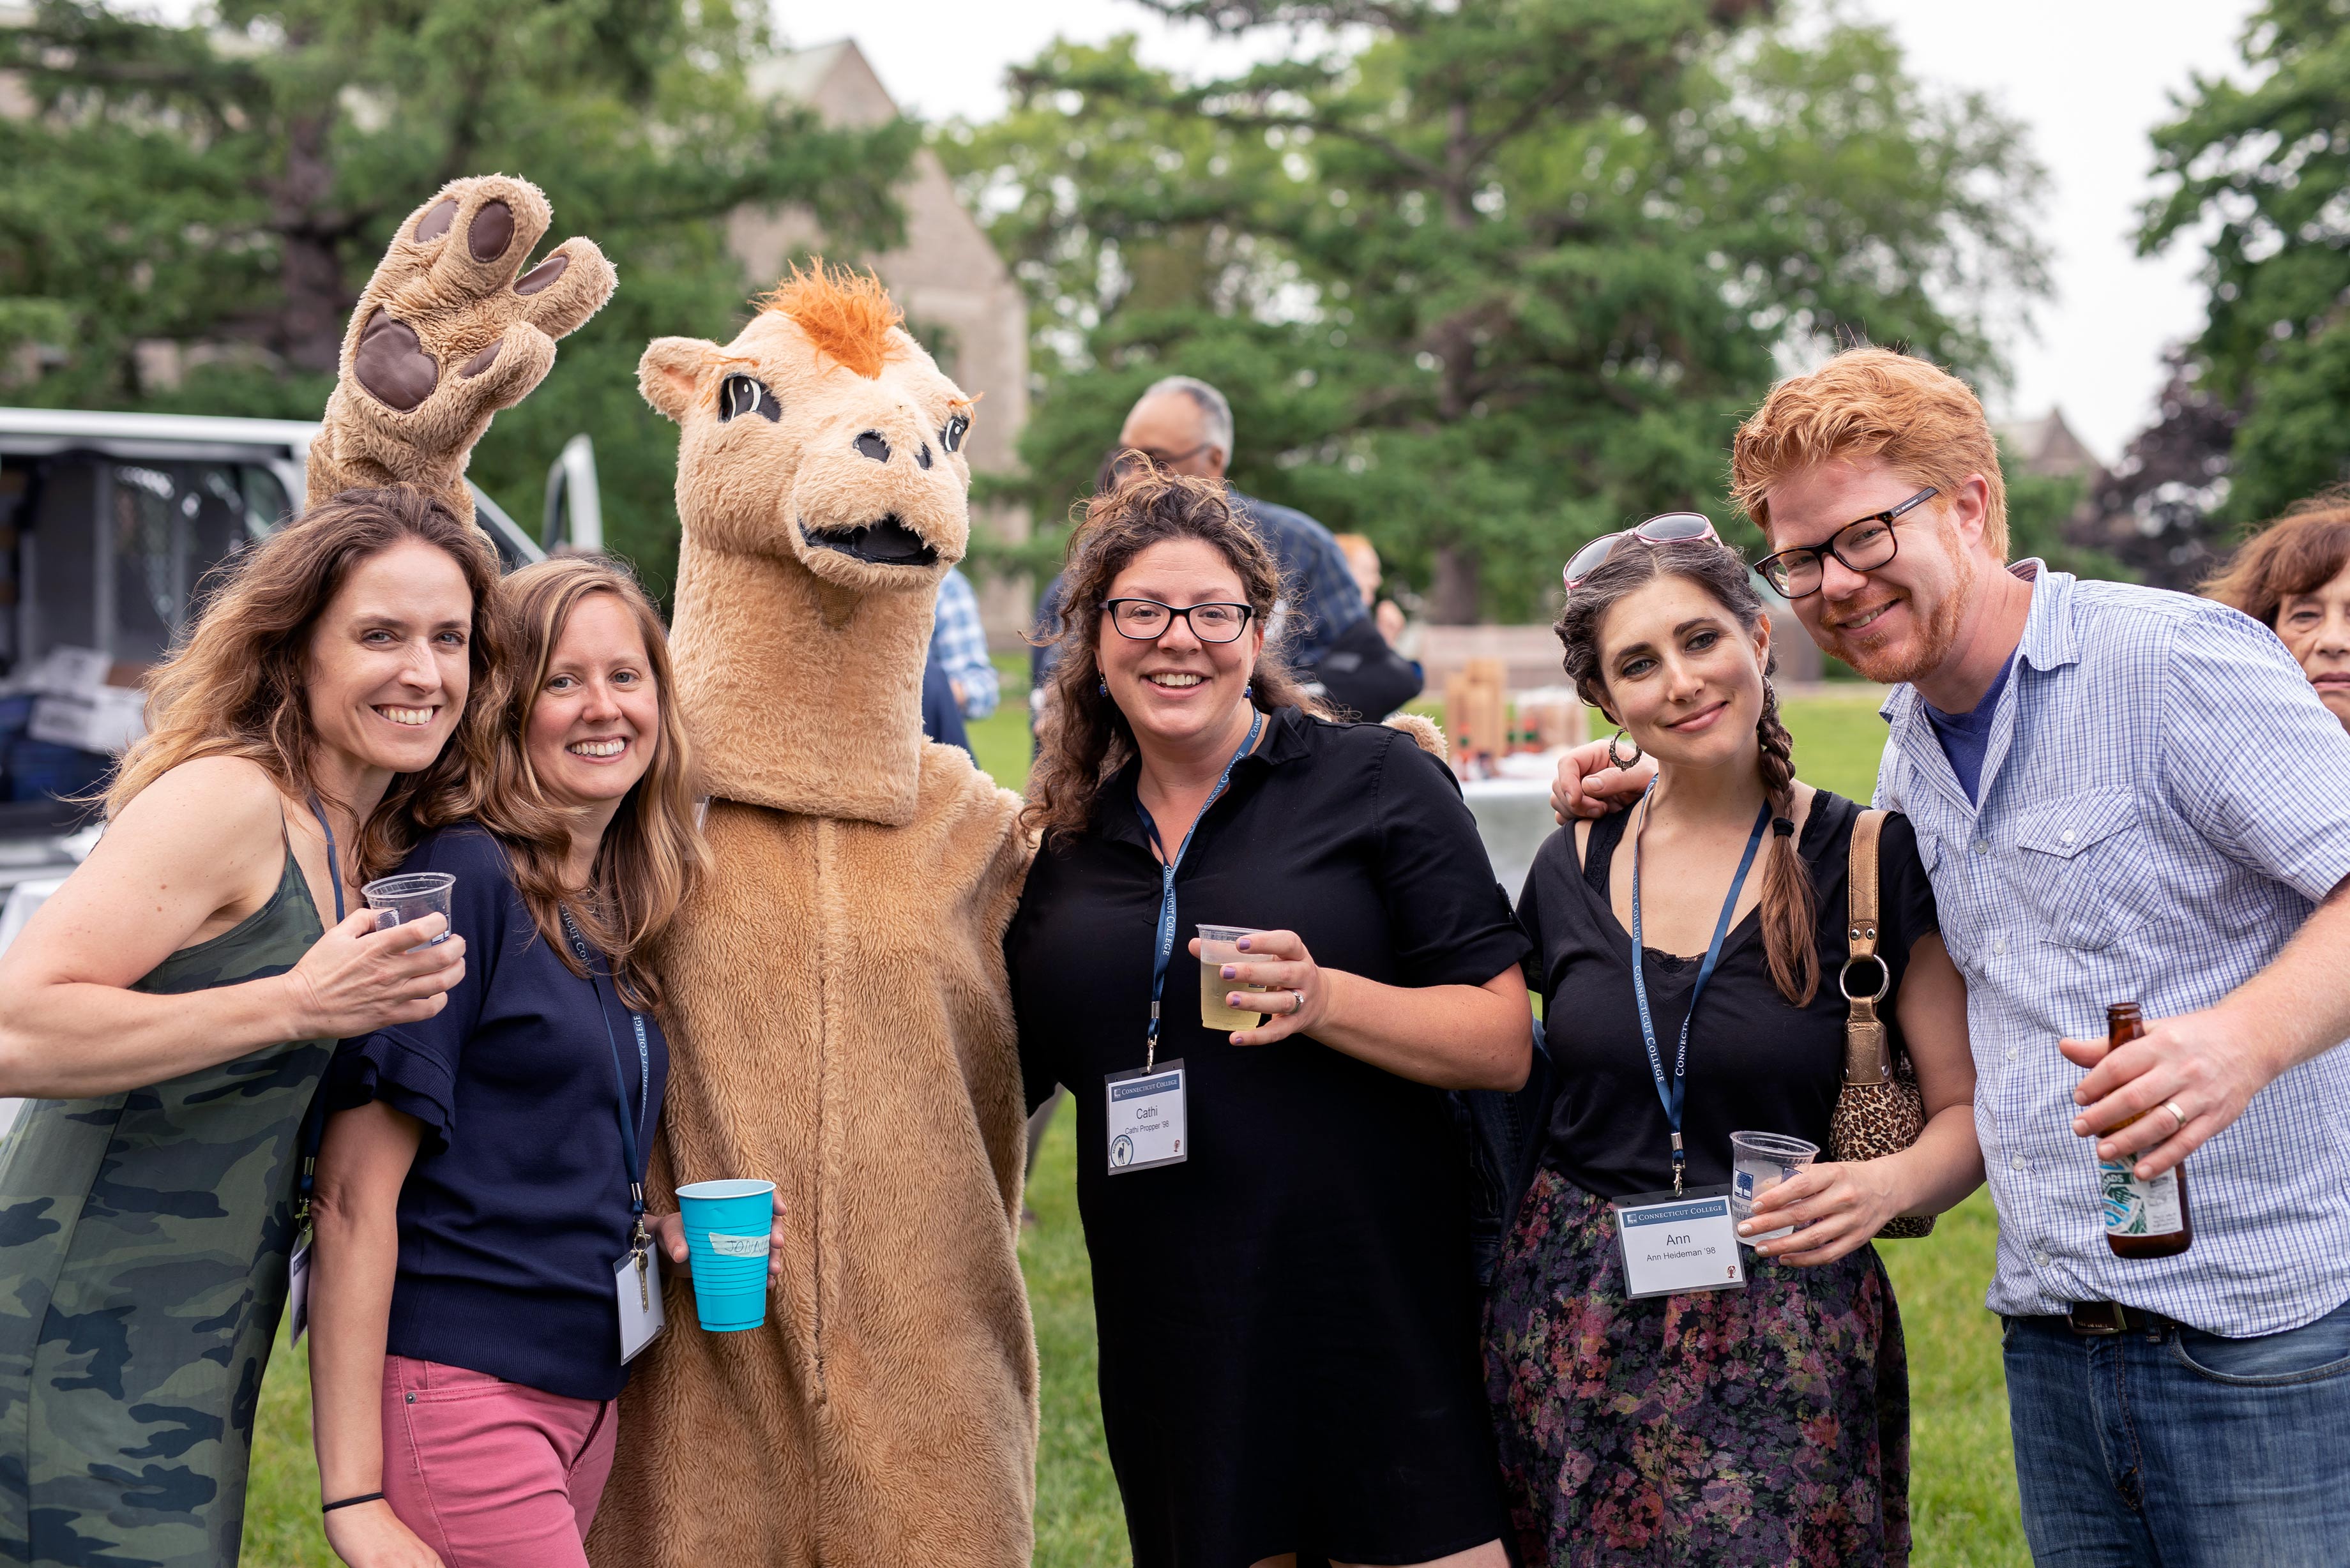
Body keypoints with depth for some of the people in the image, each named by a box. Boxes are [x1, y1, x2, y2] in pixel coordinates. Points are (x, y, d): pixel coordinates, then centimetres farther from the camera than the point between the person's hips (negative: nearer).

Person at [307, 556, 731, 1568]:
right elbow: (355, 1188, -16)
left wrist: (676, 1235, 4)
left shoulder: (628, 913, 11)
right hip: (454, 1393, -8)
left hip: (584, 1398, 8)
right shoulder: (465, 879, -11)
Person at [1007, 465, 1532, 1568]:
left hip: (1383, 1316, -3)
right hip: (1173, 1342, 4)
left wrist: (1325, 999, -20)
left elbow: (1505, 1043, -6)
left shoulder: (1375, 782, -1)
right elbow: (1012, 1081, 23)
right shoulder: (1059, 846, 11)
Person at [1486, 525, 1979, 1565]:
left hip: (1781, 1342, -3)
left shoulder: (1871, 861, -6)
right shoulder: (1571, 869, 6)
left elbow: (1971, 1109, -5)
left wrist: (1892, 1184, -22)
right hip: (1572, 1334, 3)